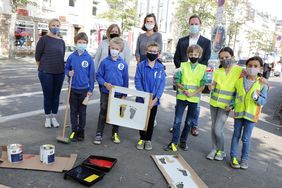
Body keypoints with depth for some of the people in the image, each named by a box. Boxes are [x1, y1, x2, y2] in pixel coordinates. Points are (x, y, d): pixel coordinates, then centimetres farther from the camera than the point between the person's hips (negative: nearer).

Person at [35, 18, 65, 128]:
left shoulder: (61, 41, 8)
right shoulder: (44, 39, -4)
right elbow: (37, 56, -2)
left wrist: (59, 67, 13)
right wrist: (43, 68, 5)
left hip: (59, 73, 4)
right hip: (46, 73, -3)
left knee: (56, 95, 9)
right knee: (47, 95, 4)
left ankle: (54, 117, 21)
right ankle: (48, 118, 19)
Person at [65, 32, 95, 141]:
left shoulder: (89, 58, -5)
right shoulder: (71, 57, -3)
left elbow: (91, 74, -2)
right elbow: (66, 68, 10)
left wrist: (90, 89, -3)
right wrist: (68, 73, -13)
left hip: (84, 89, -1)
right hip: (73, 88, 1)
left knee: (82, 112, 10)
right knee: (73, 111, 10)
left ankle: (81, 132, 23)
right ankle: (74, 131, 23)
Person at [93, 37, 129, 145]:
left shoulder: (123, 64, -1)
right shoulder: (105, 62, -4)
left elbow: (125, 80, 3)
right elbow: (99, 76, 1)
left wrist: (124, 94, 3)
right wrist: (105, 84, -17)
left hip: (119, 94, 1)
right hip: (105, 93, -1)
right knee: (103, 113, 6)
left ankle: (115, 134, 28)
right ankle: (99, 134, 17)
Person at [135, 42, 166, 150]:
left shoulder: (160, 67, -4)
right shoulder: (141, 65, -6)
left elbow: (162, 84, -7)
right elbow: (137, 81, -8)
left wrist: (155, 99, -16)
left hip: (154, 100, 1)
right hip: (142, 99, 0)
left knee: (151, 121, 13)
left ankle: (148, 139, 30)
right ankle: (142, 138, 30)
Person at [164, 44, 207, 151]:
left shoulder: (203, 68, -1)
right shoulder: (183, 66, -1)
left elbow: (203, 85, -2)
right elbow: (177, 81, -2)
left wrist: (193, 93, -16)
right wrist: (184, 90, -17)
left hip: (194, 99, 1)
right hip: (181, 97, -1)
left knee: (189, 122, 11)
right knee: (177, 120, 1)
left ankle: (183, 141, 26)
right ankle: (174, 142, 12)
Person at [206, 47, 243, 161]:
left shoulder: (240, 71, -7)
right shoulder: (218, 71, 4)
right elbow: (214, 86, 9)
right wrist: (211, 87, -10)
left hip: (226, 105, -4)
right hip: (214, 103, 4)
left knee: (218, 129, -6)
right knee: (213, 128, 10)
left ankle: (221, 151, 16)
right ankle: (214, 149, 25)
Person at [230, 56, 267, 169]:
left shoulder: (262, 84, -7)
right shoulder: (239, 81, -1)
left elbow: (264, 101, -5)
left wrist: (257, 98, -25)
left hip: (251, 115, -2)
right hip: (238, 112, 2)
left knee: (246, 138, 5)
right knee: (236, 135, 11)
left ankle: (244, 159, 22)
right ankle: (233, 157, 23)